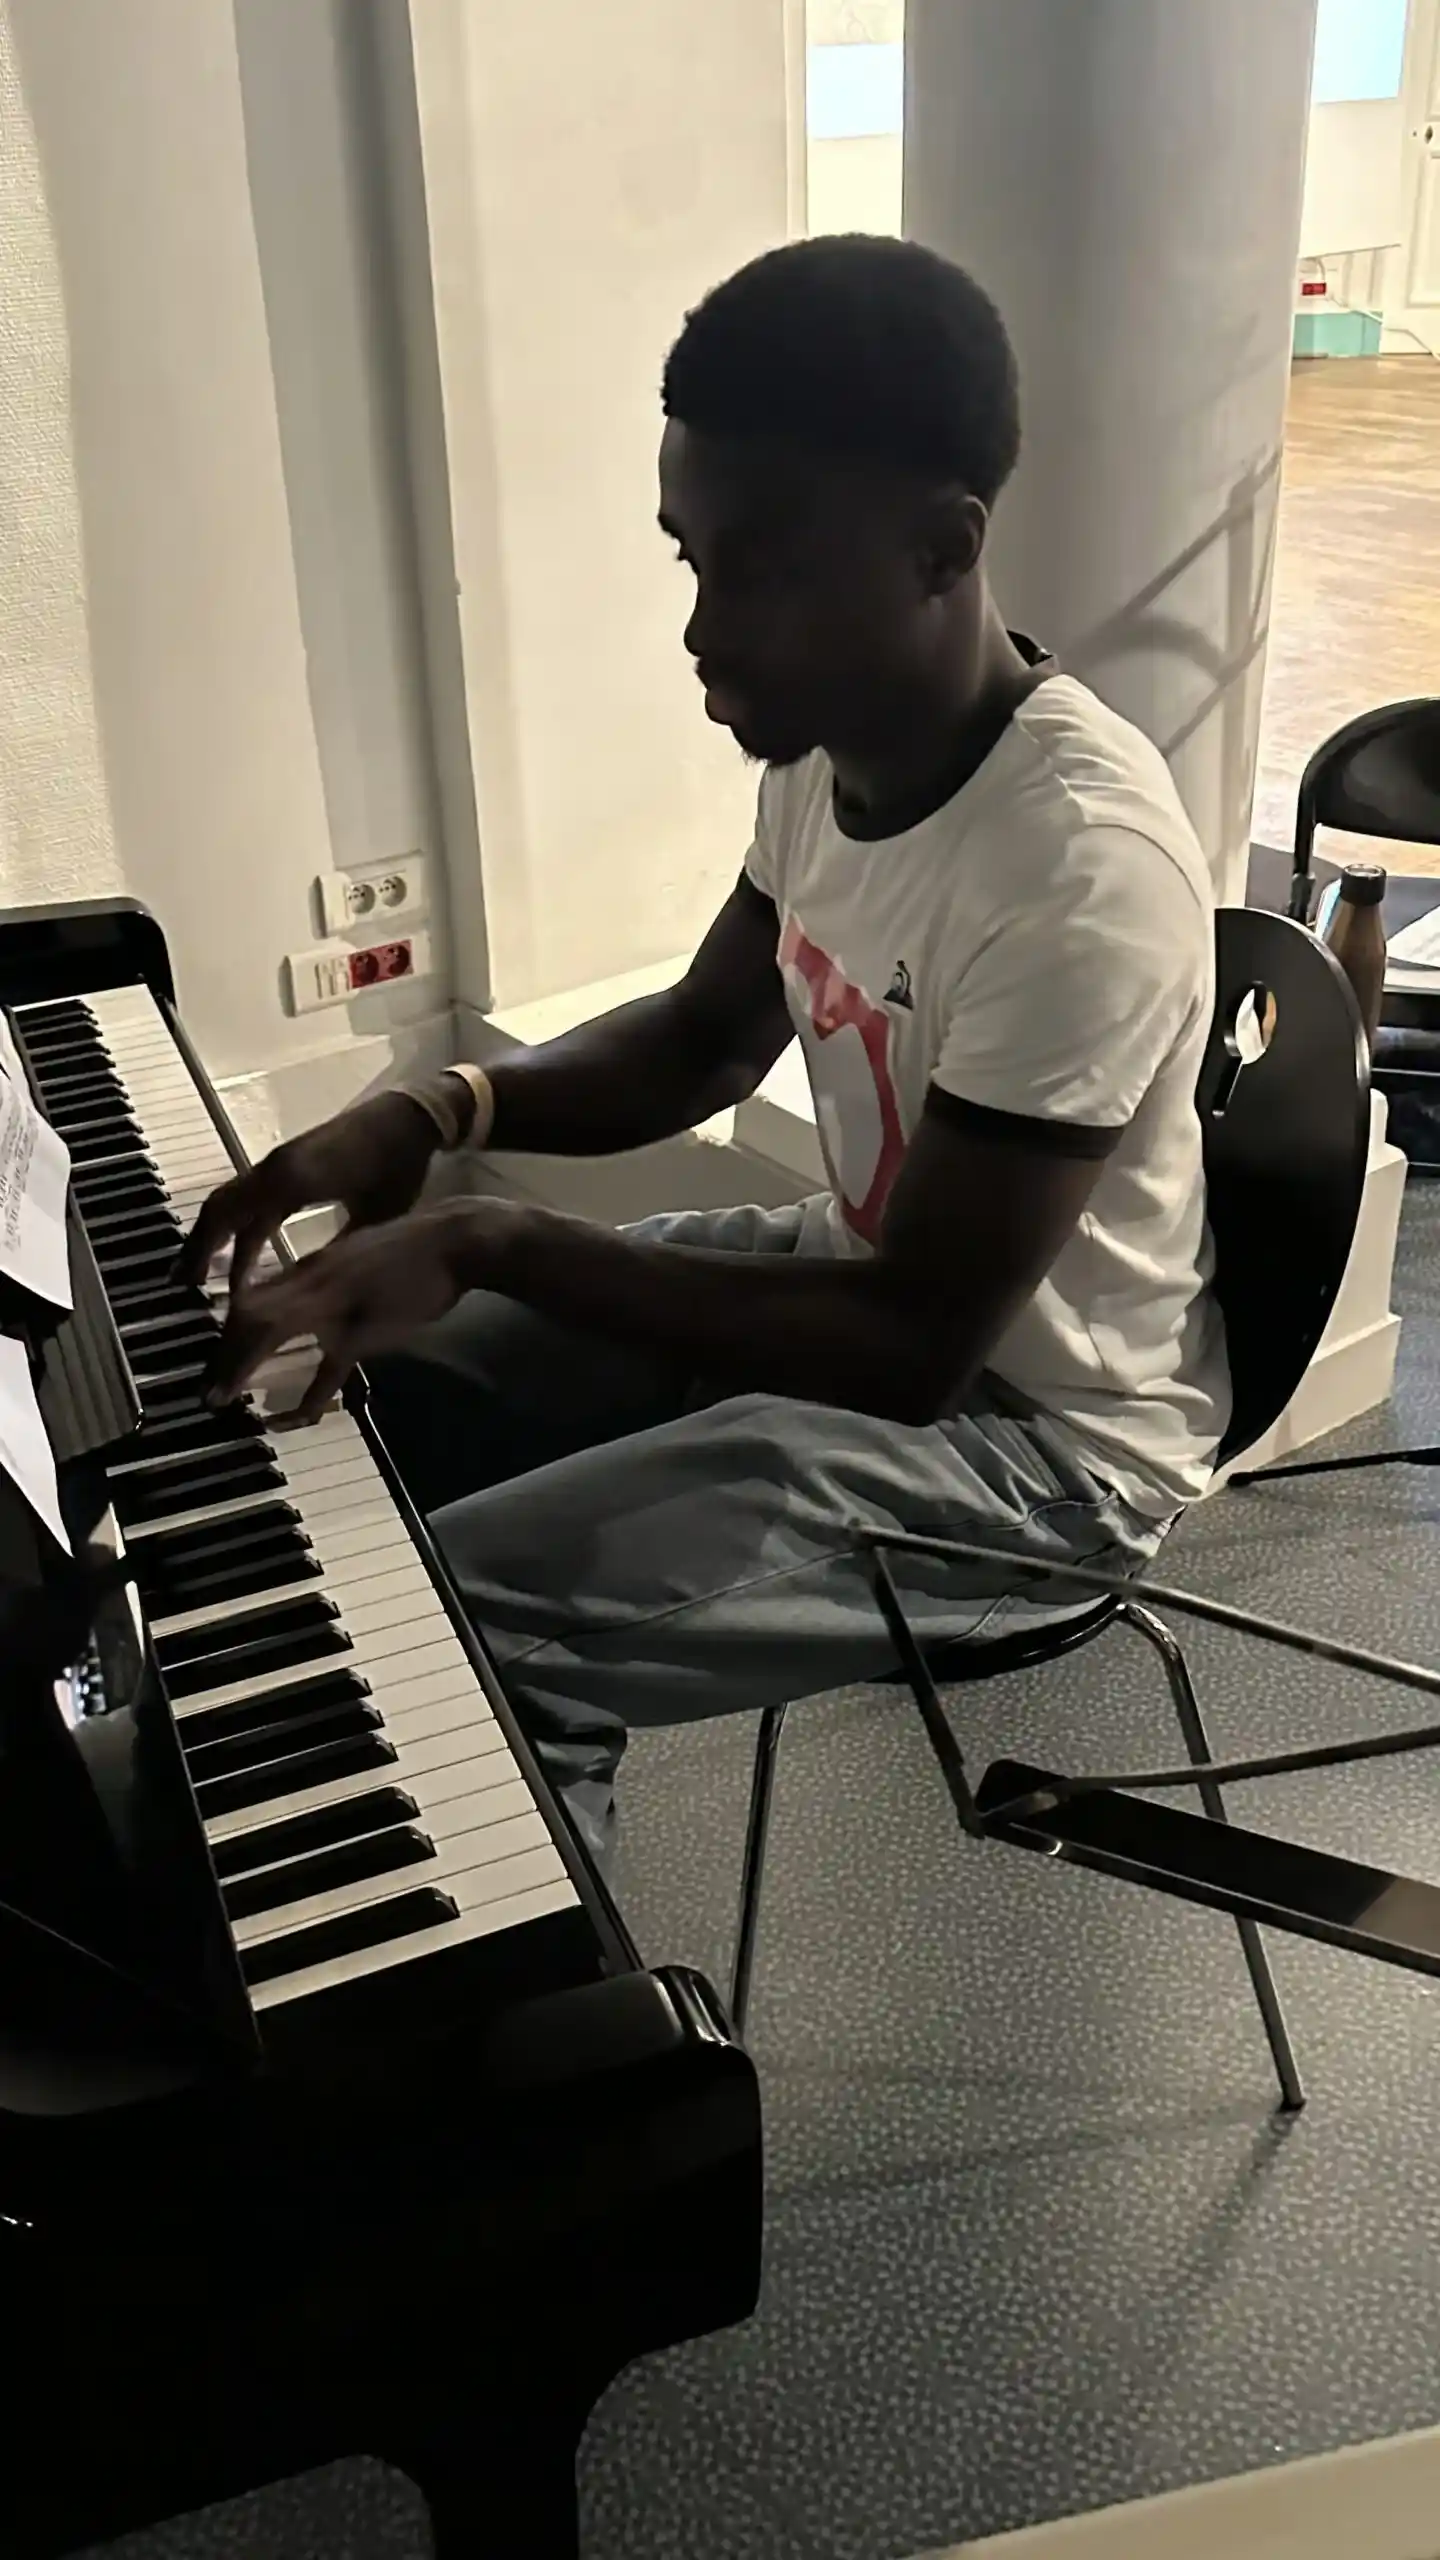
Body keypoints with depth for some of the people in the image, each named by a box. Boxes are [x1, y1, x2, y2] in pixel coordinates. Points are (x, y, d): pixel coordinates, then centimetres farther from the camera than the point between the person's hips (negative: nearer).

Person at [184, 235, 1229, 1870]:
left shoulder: (1081, 872, -31)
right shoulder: (833, 747, -4)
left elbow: (915, 1344, -29)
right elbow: (707, 1041, 9)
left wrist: (487, 1244, -29)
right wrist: (438, 1114, -8)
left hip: (1038, 1429, -8)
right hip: (862, 1267, 8)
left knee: (469, 1624, -21)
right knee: (383, 1400, 5)